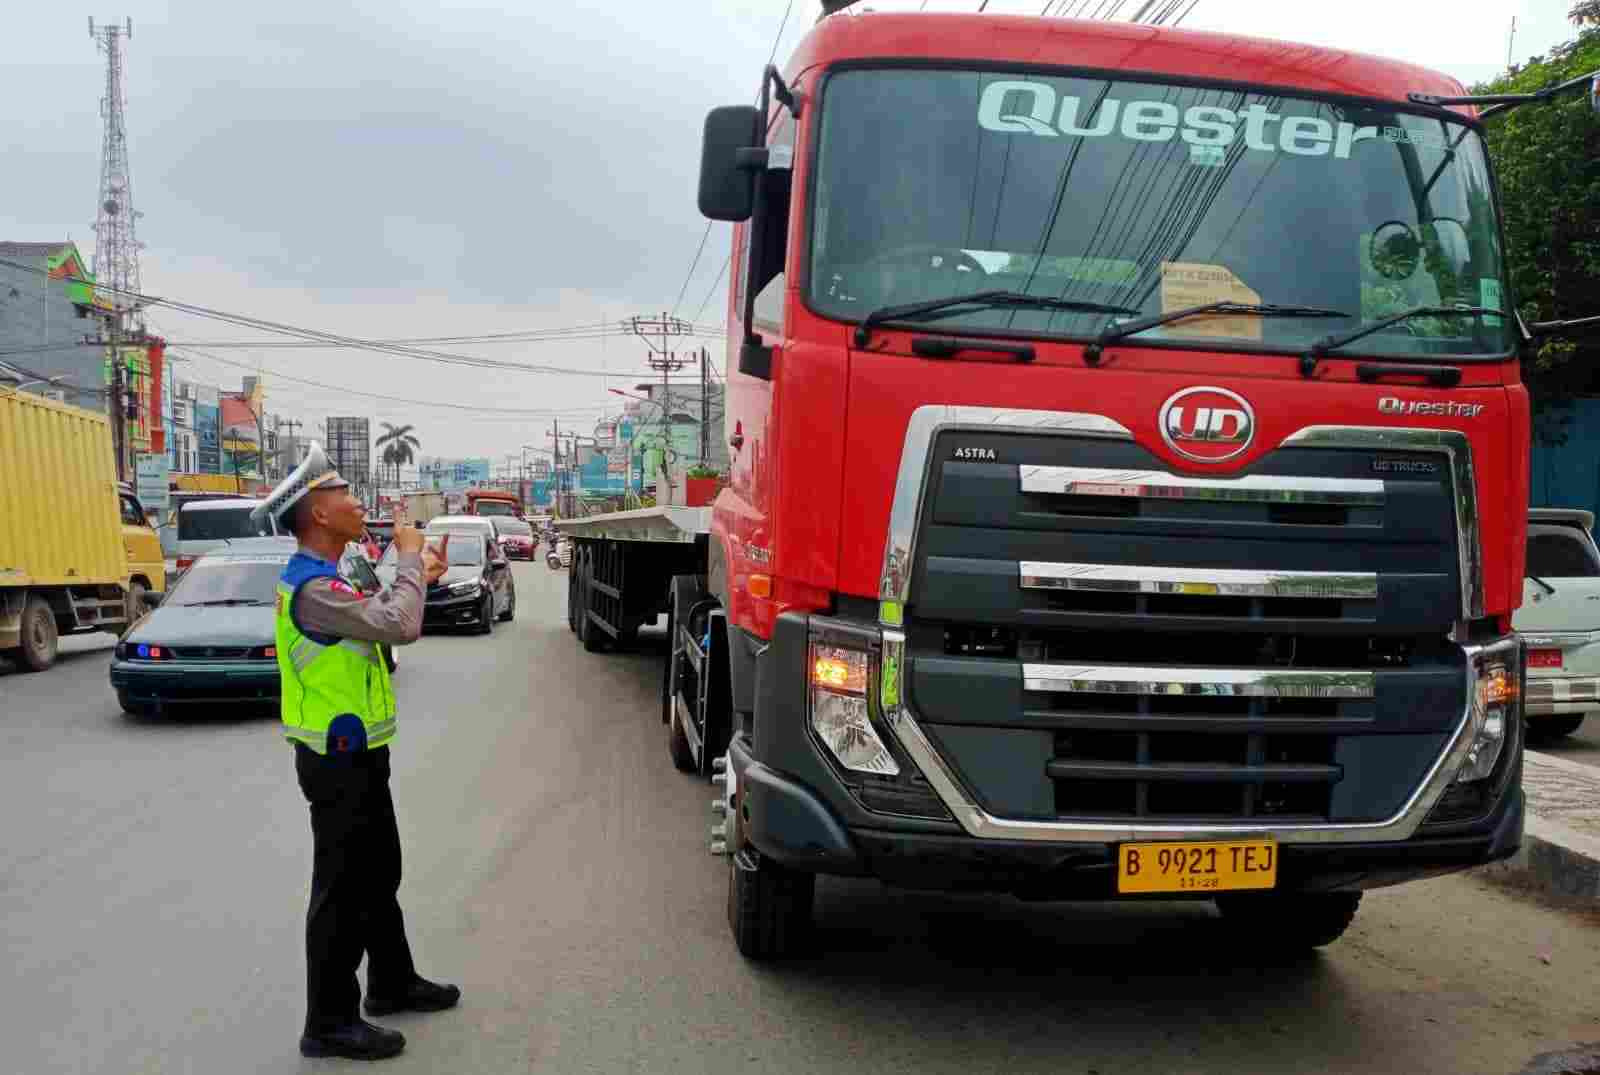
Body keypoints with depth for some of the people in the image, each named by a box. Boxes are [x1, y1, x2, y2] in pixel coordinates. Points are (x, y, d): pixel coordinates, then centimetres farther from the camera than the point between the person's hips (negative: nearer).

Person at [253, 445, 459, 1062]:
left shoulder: (325, 579, 10)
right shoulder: (312, 588, -24)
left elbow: (383, 623, 19)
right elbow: (400, 627, -29)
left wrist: (417, 578, 8)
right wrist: (408, 556, -16)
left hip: (357, 755, 10)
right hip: (338, 762, -10)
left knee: (380, 875, 21)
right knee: (341, 889, 0)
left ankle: (392, 982, 36)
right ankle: (330, 1022, 12)